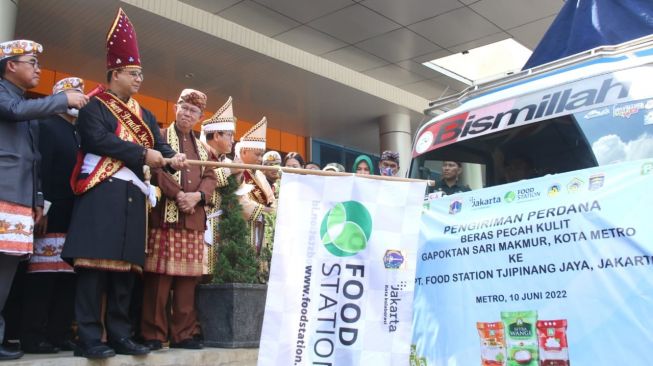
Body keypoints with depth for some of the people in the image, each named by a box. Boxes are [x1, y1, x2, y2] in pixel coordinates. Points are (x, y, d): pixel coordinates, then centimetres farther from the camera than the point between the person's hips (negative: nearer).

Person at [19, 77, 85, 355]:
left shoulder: (78, 134, 21)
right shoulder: (46, 126, -1)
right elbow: (40, 171, -11)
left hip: (73, 219, 7)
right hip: (52, 217, -7)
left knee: (67, 278, 6)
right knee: (42, 277, -7)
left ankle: (60, 334, 12)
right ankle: (33, 337, -2)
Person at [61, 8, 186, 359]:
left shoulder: (145, 116, 22)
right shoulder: (94, 106, 2)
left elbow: (159, 145, 12)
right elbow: (99, 139, -15)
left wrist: (172, 158, -12)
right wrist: (143, 154, -14)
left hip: (133, 195, 7)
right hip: (101, 192, -7)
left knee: (126, 266, 6)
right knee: (96, 262, -9)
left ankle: (120, 335, 11)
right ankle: (89, 337, -5)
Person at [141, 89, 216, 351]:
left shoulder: (202, 148, 23)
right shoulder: (160, 137, 6)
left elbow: (210, 178, 13)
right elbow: (155, 169, -8)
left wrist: (197, 195, -8)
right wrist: (177, 195, -17)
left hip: (194, 219, 5)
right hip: (165, 215, -5)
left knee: (188, 277, 5)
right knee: (159, 275, -7)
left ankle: (183, 333, 11)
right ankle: (154, 334, 0)